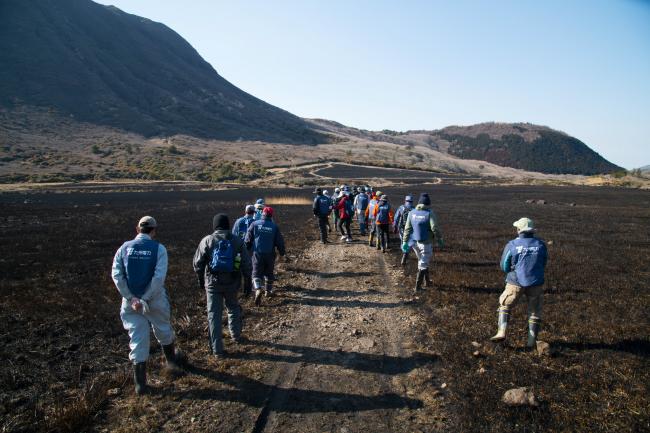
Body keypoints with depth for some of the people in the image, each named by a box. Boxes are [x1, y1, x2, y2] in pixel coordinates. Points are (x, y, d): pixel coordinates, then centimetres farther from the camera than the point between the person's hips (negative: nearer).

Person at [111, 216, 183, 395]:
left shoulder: (125, 248, -1)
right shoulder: (158, 248, -10)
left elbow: (117, 275, -8)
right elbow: (159, 277, -19)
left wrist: (131, 298, -10)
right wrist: (146, 299, -14)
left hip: (131, 301, 2)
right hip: (155, 301, -2)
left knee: (137, 339, 9)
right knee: (164, 331, 22)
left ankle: (140, 383, 12)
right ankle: (172, 361, 44)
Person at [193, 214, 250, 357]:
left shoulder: (207, 241, -6)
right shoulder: (237, 241, -3)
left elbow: (197, 263, -2)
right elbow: (246, 264, -4)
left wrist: (201, 280, 13)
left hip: (213, 283, -1)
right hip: (232, 283, 1)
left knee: (214, 314, 6)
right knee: (233, 308, 25)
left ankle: (217, 349, 9)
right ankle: (236, 335, 40)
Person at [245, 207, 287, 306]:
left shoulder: (255, 224, -5)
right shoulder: (274, 227, -3)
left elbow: (248, 239, -2)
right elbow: (279, 241, 1)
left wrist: (246, 249, 12)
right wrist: (282, 252, 16)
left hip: (257, 253, -1)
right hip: (270, 254, 1)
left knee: (256, 273, 2)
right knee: (269, 272, 18)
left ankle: (258, 289, -20)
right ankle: (268, 290, 29)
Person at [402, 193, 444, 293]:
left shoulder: (412, 213, -1)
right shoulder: (430, 214, -16)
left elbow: (407, 228, 0)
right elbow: (435, 229, -17)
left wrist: (405, 242, 5)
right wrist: (440, 240, -4)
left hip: (414, 242, 5)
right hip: (426, 242, -5)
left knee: (422, 261, 23)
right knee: (423, 264, 4)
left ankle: (427, 281, 36)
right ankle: (418, 286, 4)